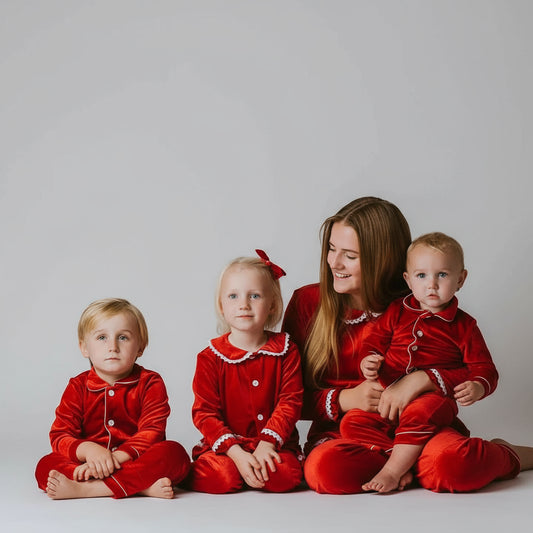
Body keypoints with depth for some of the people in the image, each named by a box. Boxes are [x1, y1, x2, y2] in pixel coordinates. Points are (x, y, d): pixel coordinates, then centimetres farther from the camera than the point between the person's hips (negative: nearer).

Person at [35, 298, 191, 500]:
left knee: (175, 453, -30)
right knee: (46, 466, -26)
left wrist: (117, 457, -28)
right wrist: (88, 450, -27)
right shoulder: (78, 387, 6)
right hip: (90, 466, 1)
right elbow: (60, 436, -4)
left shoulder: (150, 383, 1)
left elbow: (151, 433, -11)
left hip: (135, 462, -1)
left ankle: (83, 488, -37)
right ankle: (142, 486, -36)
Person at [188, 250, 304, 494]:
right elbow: (204, 413, -5)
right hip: (224, 445, -1)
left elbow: (291, 401, -2)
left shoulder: (285, 351, 4)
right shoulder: (210, 357, 0)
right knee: (221, 477, -32)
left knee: (284, 475, -30)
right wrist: (237, 453, -19)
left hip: (273, 444, 1)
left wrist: (267, 443, -17)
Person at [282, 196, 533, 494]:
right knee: (325, 468, -37)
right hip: (342, 432, 1)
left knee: (450, 463, -36)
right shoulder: (308, 302, 3)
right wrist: (343, 400, -15)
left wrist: (420, 379, -20)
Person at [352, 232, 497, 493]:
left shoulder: (463, 325, 4)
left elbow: (484, 368, 4)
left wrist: (477, 387, -19)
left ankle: (392, 471, -26)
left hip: (435, 397, -4)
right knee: (353, 421, -16)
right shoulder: (396, 312, 10)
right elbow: (374, 341, 15)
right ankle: (403, 467, -18)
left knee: (419, 413, -37)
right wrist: (368, 362, -9)